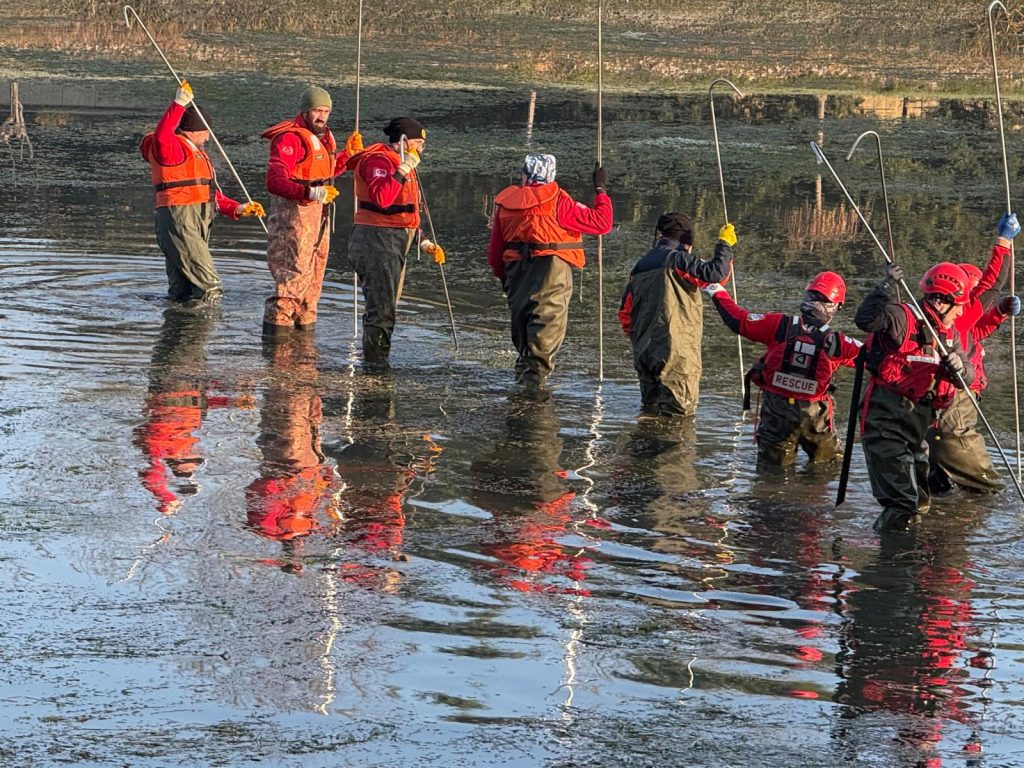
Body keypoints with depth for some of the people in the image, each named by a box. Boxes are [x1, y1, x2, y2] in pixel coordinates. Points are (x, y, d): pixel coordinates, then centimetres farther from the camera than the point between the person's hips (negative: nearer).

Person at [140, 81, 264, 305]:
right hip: (178, 222, -10)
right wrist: (179, 104, -38)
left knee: (182, 292, 13)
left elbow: (210, 194, 28)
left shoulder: (196, 153, 25)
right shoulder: (173, 147, -6)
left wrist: (238, 209, 17)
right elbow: (161, 137, -32)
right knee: (209, 286, -16)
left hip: (196, 224, 10)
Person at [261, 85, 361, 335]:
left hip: (317, 212, 10)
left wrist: (348, 152, 12)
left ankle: (304, 322, 31)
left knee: (315, 270, 18)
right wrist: (310, 193, -39)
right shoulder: (291, 138, -19)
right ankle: (277, 323, -9)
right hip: (294, 213, -10)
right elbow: (275, 181, -29)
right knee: (294, 274, -12)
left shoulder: (321, 135, 12)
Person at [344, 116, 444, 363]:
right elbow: (381, 198, -32)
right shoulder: (378, 160, -14)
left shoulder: (399, 163, 20)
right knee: (382, 308, -11)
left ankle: (377, 362, 25)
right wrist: (403, 171, -32)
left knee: (386, 308, 17)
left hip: (394, 245, 11)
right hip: (376, 241, -11)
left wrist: (424, 243, 21)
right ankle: (375, 362, -8)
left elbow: (404, 213, 26)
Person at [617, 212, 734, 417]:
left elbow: (625, 313, 20)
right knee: (680, 412, -4)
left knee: (651, 406, 15)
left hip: (644, 353, 7)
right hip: (675, 351, -7)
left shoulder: (640, 267, 17)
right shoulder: (678, 259, -6)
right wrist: (725, 244, -3)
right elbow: (716, 273, -18)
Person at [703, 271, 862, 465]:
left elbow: (738, 320, -7)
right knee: (831, 462, 19)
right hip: (813, 413, -1)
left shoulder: (780, 325, -15)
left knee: (773, 464, 16)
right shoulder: (836, 343, -17)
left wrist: (719, 294, 8)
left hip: (775, 409, 1)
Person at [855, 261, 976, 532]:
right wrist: (886, 288, -38)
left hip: (919, 418, 8)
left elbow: (967, 379, 3)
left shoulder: (951, 334, 9)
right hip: (886, 416, -8)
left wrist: (959, 368, -20)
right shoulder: (904, 319, -15)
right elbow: (866, 319, -32)